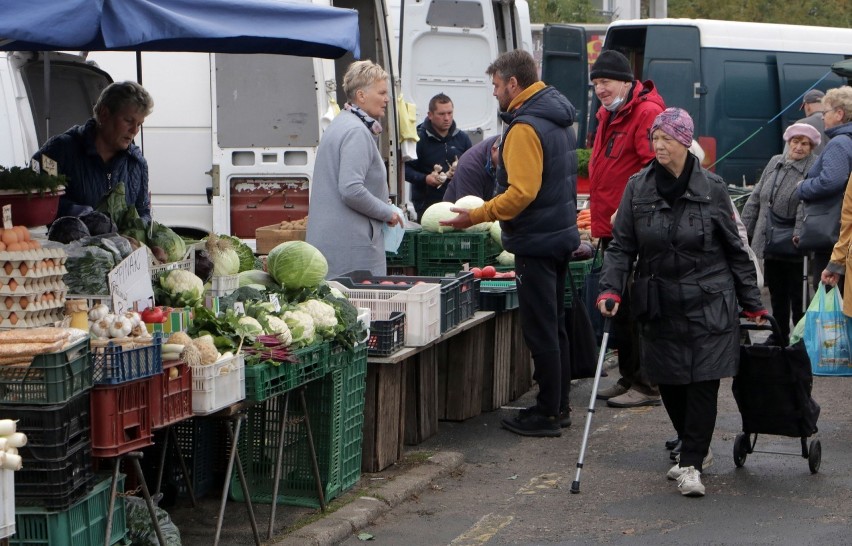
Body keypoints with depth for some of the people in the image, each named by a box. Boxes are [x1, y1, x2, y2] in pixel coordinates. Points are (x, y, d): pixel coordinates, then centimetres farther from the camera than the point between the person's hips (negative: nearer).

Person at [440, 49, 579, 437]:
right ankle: (559, 406, 23)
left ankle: (547, 413, 2)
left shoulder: (525, 128, -19)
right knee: (554, 325, 16)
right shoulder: (558, 119, 12)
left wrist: (477, 216, -20)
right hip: (561, 234, 10)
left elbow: (522, 192, -26)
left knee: (540, 330, -3)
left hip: (537, 241, -10)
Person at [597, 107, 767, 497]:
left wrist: (752, 302, 7)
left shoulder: (712, 189, -1)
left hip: (707, 304, -2)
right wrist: (611, 289, -12)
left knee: (703, 382, -7)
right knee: (669, 383, 7)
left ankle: (691, 464, -1)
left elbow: (735, 249, 5)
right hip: (659, 306, 2)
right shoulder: (638, 188, 2)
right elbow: (622, 245, 4)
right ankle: (697, 449, 28)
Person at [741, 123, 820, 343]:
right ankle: (779, 336, 30)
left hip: (795, 247, -7)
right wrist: (746, 229, 15)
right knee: (777, 294, 17)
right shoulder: (775, 163, 11)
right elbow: (756, 198, 17)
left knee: (798, 296, 1)